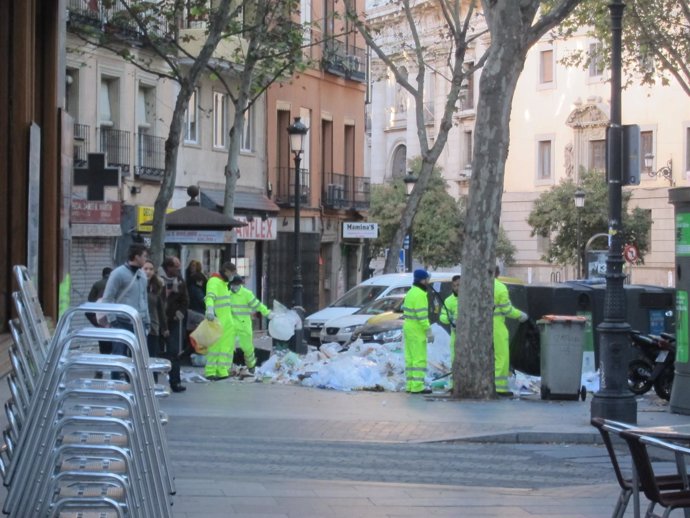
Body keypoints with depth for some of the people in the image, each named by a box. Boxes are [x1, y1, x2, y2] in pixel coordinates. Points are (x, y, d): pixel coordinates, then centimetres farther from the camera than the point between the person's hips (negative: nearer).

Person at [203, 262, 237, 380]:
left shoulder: (224, 283, 21)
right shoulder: (214, 281, -11)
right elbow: (210, 297, -28)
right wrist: (210, 309, -45)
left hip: (226, 319, 10)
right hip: (217, 319, -10)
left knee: (227, 345, 8)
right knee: (215, 345, -9)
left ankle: (222, 371, 12)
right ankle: (210, 372, -4)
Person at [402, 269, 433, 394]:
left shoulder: (411, 292, 14)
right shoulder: (420, 294, -17)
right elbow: (422, 315, -21)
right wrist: (429, 331, -18)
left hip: (408, 327, 10)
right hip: (417, 331, -10)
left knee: (410, 357, 11)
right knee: (420, 358, -8)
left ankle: (410, 385, 14)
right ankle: (417, 386, -10)